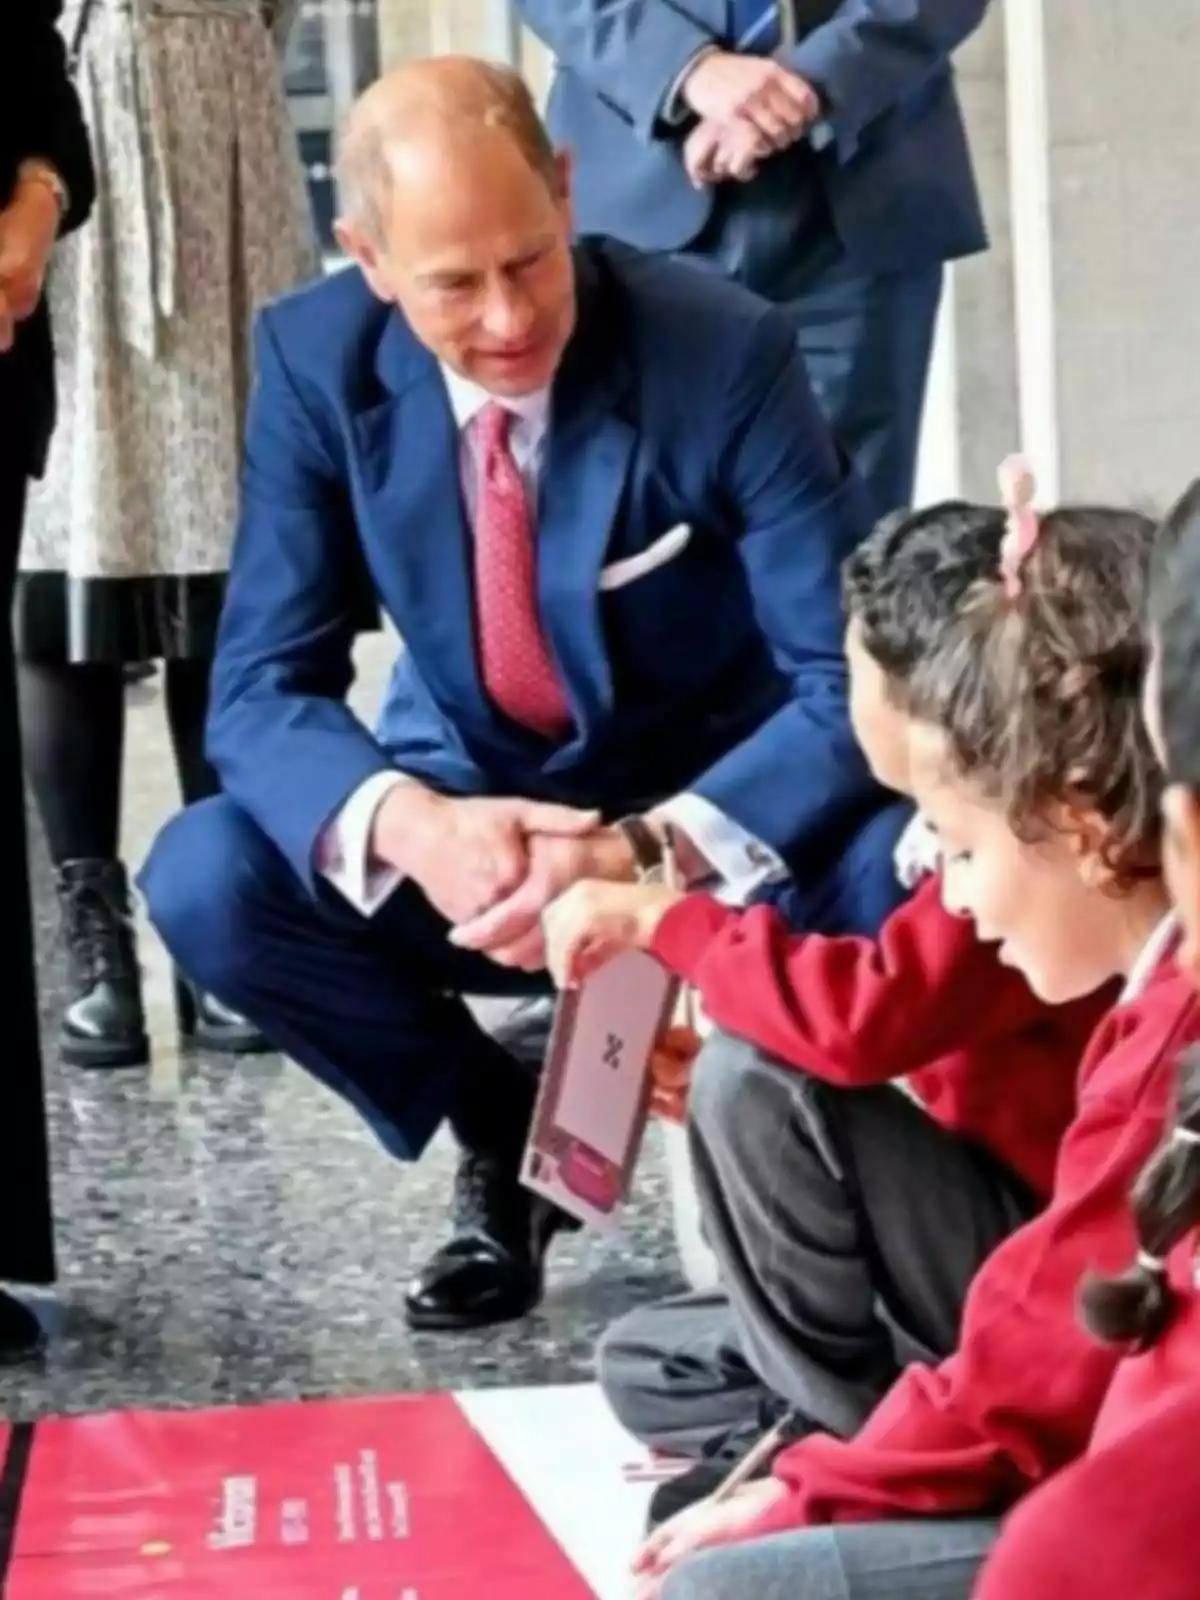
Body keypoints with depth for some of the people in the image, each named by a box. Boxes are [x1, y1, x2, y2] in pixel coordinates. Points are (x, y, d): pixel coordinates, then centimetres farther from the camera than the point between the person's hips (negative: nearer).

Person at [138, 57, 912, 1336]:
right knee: (204, 880, -23)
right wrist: (409, 826, -37)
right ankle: (506, 1128, 2)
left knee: (897, 872, -35)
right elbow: (263, 685, -14)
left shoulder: (724, 350, -22)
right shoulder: (318, 360, -14)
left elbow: (856, 684, -23)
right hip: (470, 815, 3)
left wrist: (651, 850, -41)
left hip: (719, 824, -3)